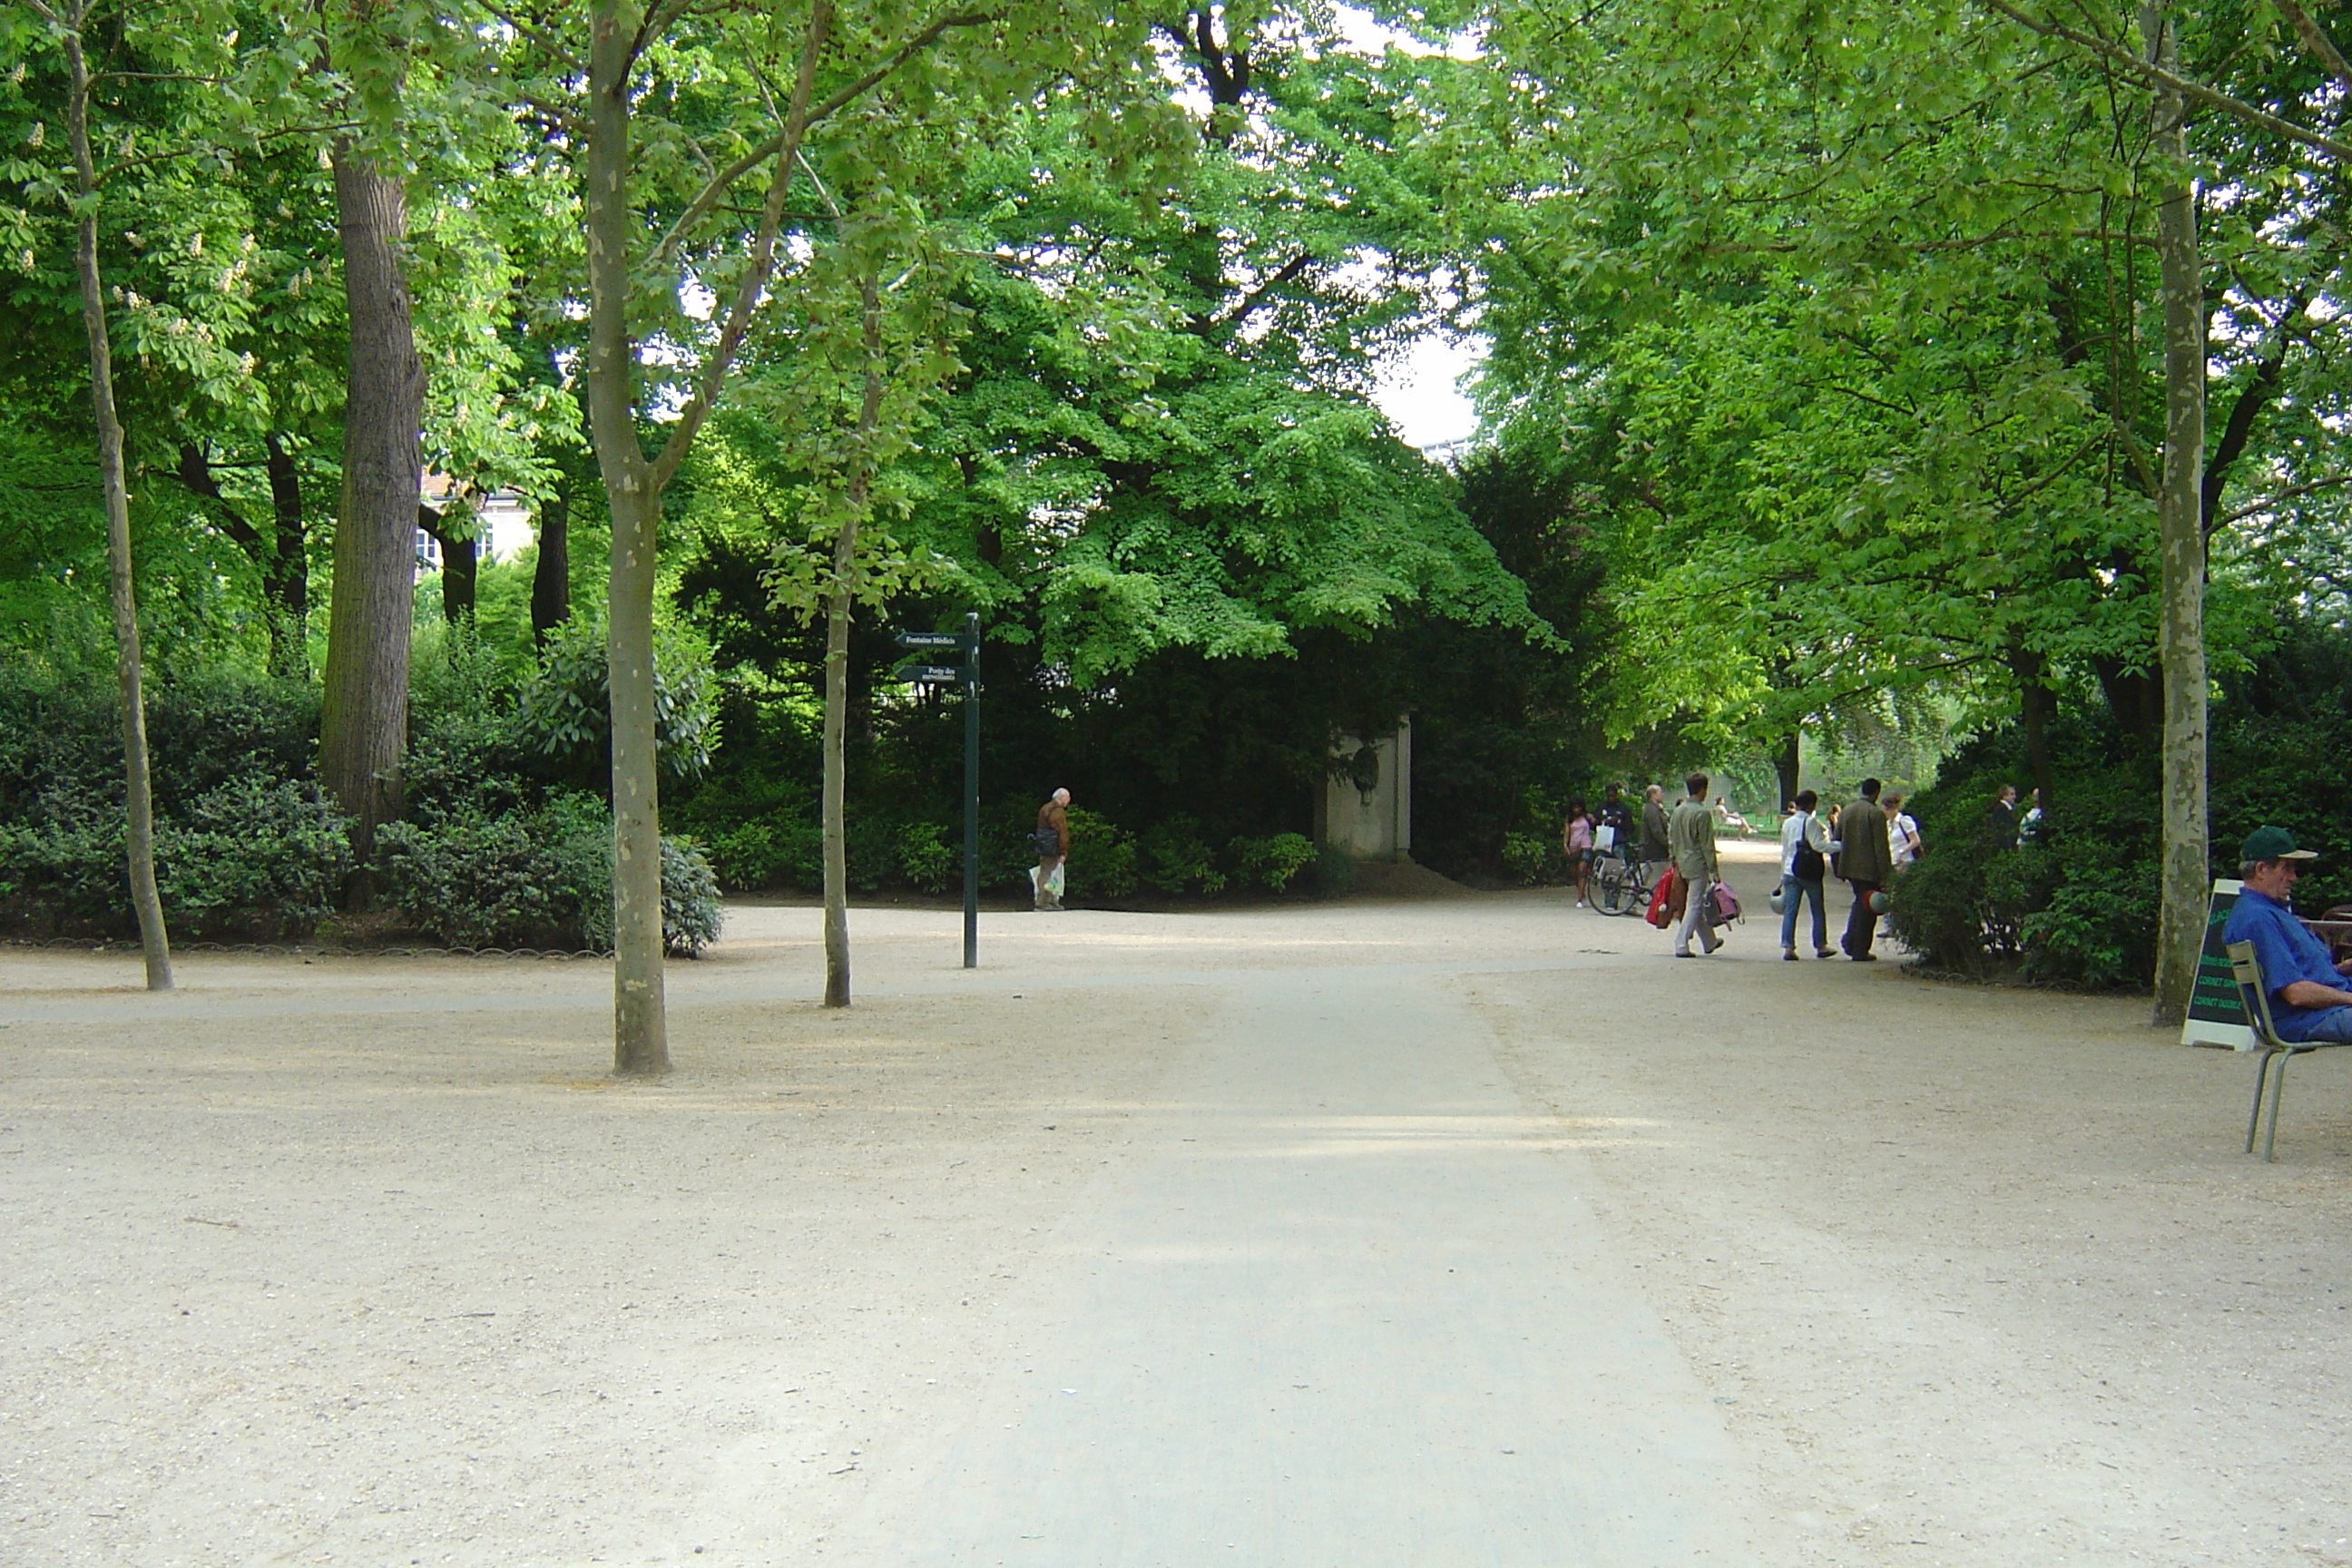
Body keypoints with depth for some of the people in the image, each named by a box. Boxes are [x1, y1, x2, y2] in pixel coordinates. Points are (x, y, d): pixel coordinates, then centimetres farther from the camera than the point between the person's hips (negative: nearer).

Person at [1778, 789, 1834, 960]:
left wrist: (1782, 875, 22)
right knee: (1818, 909, 10)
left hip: (1790, 871, 5)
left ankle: (1787, 946, -9)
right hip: (1809, 872, -5)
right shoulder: (1811, 822, -8)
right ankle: (1820, 946, 16)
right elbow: (1817, 845, -18)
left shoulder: (1787, 823, 11)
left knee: (1790, 910, 1)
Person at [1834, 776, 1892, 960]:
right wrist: (1885, 875, -12)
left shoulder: (1847, 811, 8)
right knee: (1867, 909, 2)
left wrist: (1840, 870, 18)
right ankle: (1860, 951, 5)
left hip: (1850, 867, 6)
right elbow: (1881, 847, -15)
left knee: (1859, 902, 22)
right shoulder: (1876, 814, -12)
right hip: (1869, 869, -6)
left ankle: (1850, 941, 12)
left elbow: (1837, 841, 12)